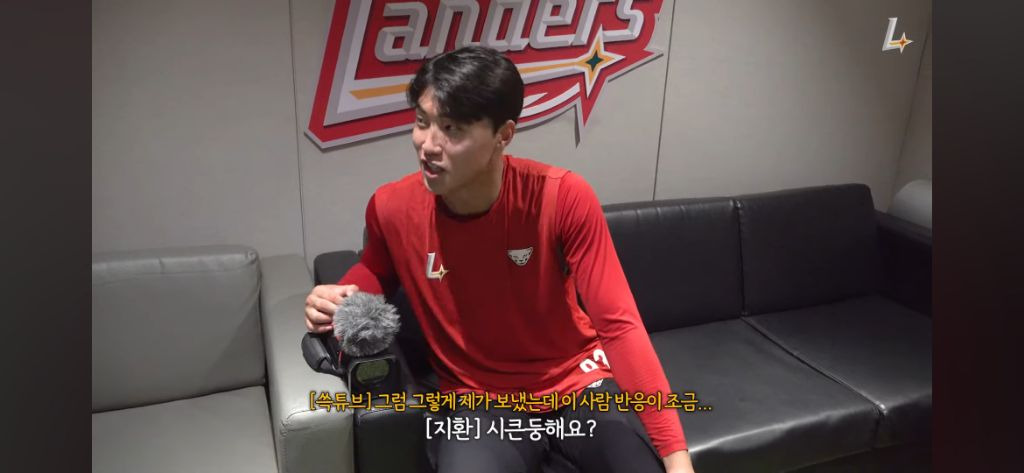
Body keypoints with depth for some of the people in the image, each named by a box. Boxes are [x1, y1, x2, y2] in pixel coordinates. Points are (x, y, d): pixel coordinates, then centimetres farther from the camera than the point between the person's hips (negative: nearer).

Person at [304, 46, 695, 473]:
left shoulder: (564, 198, -19)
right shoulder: (391, 208, -13)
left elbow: (619, 325, -16)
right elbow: (377, 270, 11)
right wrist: (340, 299, -13)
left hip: (578, 382, 0)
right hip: (478, 400, 0)